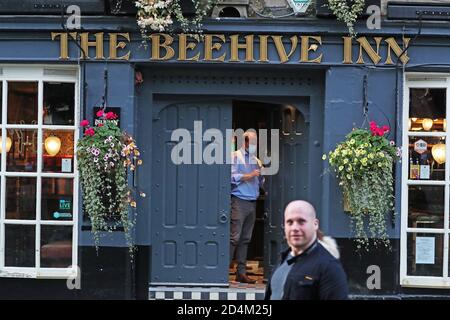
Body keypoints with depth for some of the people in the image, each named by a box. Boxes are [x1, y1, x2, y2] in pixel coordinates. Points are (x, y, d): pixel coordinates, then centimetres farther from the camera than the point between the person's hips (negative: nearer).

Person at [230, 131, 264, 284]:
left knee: (246, 239, 5)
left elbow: (260, 183, 21)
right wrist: (249, 175, -14)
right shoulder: (235, 156, 2)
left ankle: (241, 272, 6)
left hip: (252, 202, 6)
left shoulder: (256, 160, 20)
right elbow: (232, 177, -9)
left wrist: (262, 175, 2)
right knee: (235, 237, -12)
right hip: (239, 201, -6)